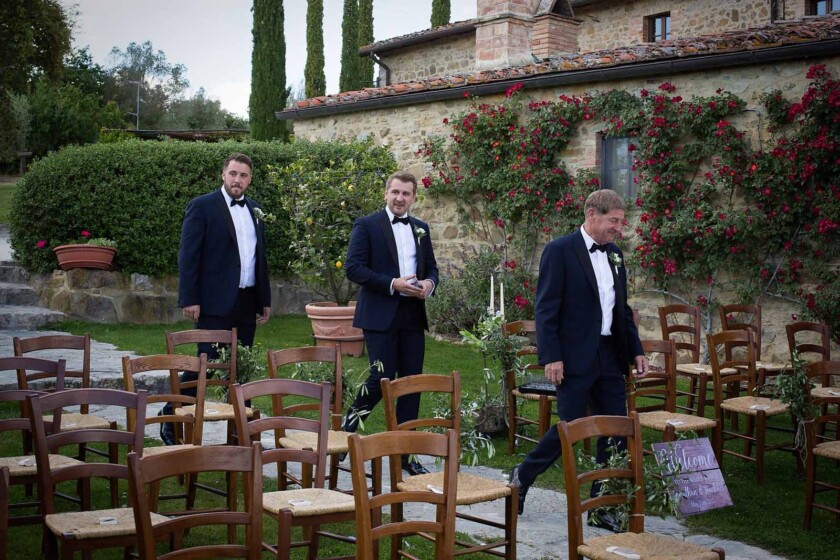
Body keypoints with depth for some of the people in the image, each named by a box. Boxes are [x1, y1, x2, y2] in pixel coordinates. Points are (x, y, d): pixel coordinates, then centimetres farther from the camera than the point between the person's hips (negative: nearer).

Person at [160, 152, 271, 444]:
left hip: (247, 302, 6)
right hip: (215, 302, -6)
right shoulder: (202, 206, -4)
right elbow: (188, 255, -9)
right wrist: (189, 299, -15)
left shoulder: (254, 210, 14)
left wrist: (265, 299, 16)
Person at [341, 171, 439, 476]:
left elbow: (431, 267, 19)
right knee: (382, 378, -10)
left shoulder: (421, 228, 15)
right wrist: (393, 284, -18)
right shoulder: (367, 225, -2)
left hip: (413, 315, 5)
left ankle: (403, 452, 14)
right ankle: (349, 424, 16)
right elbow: (354, 268, -9)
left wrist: (429, 283, -5)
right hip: (380, 314, -5)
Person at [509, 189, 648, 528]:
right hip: (575, 357, -7)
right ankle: (523, 475, 21)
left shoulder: (615, 254, 13)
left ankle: (602, 506, 15)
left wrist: (636, 350, 13)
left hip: (610, 355, 7)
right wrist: (550, 357, -18)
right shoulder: (560, 251, -9)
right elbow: (546, 309, -12)